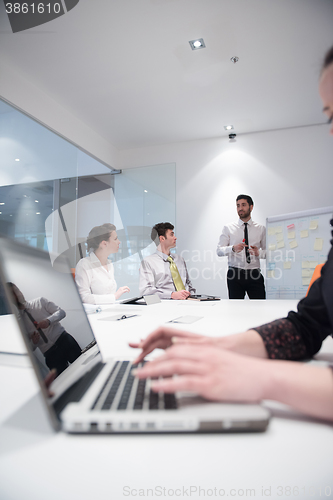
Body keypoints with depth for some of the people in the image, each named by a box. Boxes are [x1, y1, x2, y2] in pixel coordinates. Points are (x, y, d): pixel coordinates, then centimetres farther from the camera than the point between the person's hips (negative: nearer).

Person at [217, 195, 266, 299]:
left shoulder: (261, 229, 11)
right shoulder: (228, 228, 7)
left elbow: (268, 252, 10)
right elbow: (219, 251, -1)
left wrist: (258, 252, -12)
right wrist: (233, 248, -19)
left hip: (254, 274, 1)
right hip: (234, 274, -1)